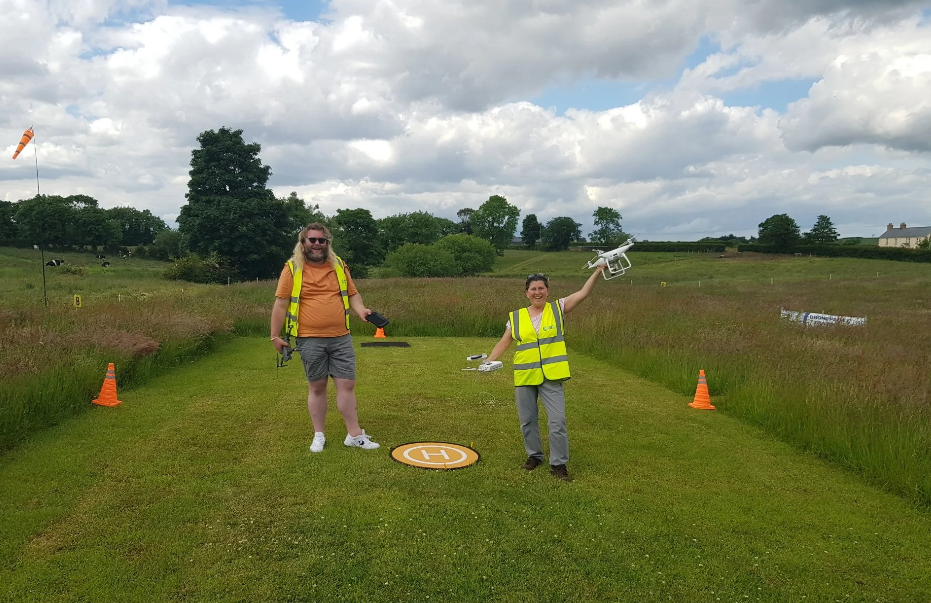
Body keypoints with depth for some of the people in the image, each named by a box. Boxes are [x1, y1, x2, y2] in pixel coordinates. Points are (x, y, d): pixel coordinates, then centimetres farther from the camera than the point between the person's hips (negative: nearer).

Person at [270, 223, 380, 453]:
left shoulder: (339, 266, 9)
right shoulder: (292, 268, -1)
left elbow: (352, 294, 16)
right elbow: (281, 304, -1)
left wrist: (361, 310, -5)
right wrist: (275, 336, -3)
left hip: (341, 338, 3)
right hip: (310, 340, -2)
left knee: (347, 384, 2)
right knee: (316, 387, 7)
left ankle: (355, 435, 12)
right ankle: (318, 435, 22)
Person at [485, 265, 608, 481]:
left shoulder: (558, 308, 0)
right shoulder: (516, 317, 4)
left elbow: (583, 293, -8)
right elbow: (504, 342, 6)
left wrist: (598, 271, -17)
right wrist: (488, 361, -6)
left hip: (551, 376, -2)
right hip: (524, 377, 2)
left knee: (557, 421, -4)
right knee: (527, 420, 13)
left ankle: (558, 464, 9)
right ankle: (534, 455, 33)